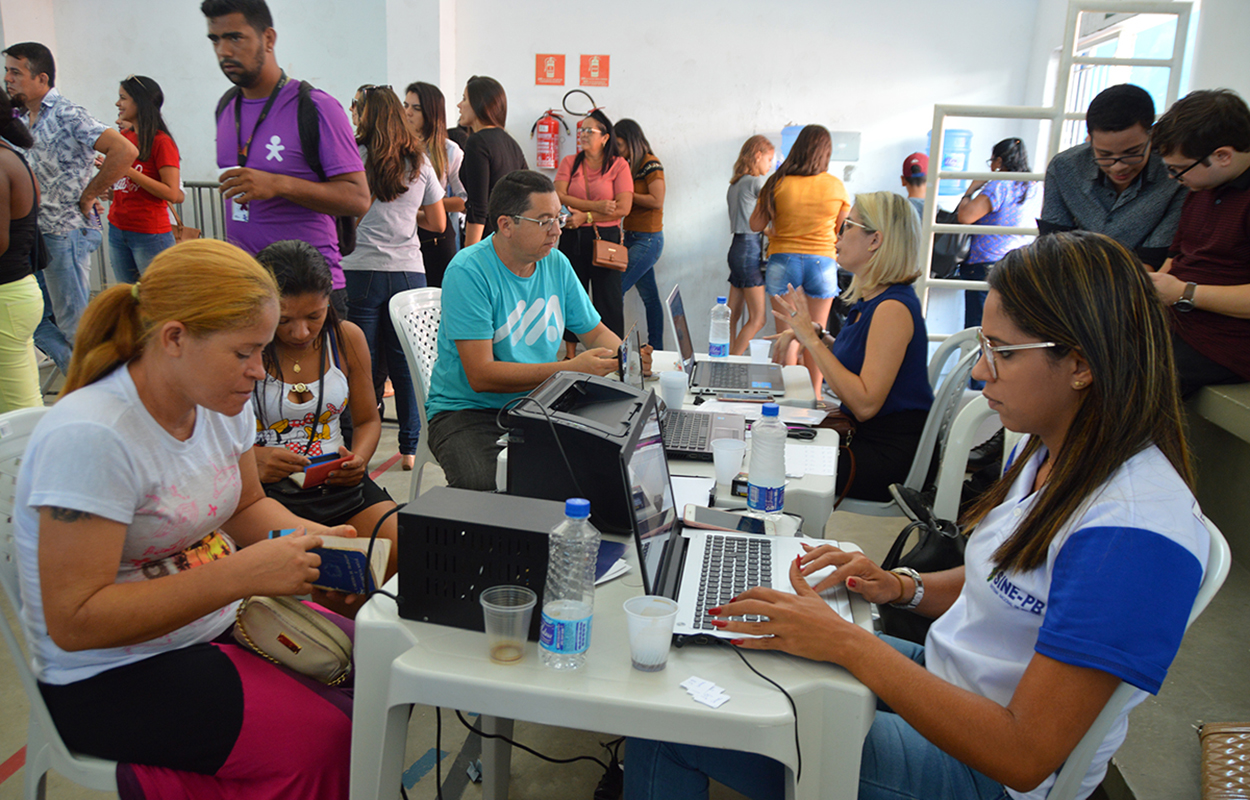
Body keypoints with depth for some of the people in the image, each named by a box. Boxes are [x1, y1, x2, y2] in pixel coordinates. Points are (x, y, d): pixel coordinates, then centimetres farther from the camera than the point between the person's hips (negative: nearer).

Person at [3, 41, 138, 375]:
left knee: (74, 325, 0)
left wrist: (88, 196, -19)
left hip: (65, 233, -9)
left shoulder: (67, 116, -14)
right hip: (34, 234, 9)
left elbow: (125, 151, -26)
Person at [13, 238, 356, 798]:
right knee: (326, 741, -21)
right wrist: (242, 574, -29)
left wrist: (305, 536, -6)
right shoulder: (89, 437, -23)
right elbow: (74, 622, -24)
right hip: (111, 678, -8)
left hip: (217, 621, 8)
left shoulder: (220, 401, 0)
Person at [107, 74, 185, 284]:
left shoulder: (161, 142, -11)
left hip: (150, 235, -8)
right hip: (117, 231, 8)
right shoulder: (123, 136, 11)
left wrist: (129, 171, -20)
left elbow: (172, 194, -19)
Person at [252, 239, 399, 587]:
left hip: (336, 481, 3)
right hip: (262, 486, -3)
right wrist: (249, 458, -19)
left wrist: (357, 460, -3)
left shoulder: (347, 338, 9)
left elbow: (368, 420, 19)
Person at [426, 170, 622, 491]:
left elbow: (596, 332, 17)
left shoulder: (556, 264, 6)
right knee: (483, 484, -35)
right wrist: (571, 368, -24)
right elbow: (481, 375, -21)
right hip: (467, 412, -5)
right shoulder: (469, 271, -14)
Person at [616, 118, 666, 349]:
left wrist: (629, 194, -11)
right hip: (632, 237, 8)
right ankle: (656, 347, 15)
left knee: (617, 289, -13)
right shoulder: (630, 165, 14)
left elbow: (657, 201, -17)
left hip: (648, 240, -8)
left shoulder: (651, 164, -10)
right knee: (649, 295, 10)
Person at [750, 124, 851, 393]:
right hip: (822, 262, 1)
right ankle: (814, 397, 18)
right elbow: (843, 231, 9)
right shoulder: (836, 187, -3)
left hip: (783, 260, -1)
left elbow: (756, 225, -1)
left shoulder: (778, 183, -6)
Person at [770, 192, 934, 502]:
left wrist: (811, 339, -21)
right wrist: (817, 336, 3)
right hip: (861, 436, 9)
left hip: (888, 454, -9)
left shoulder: (893, 308, -21)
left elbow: (865, 404, -25)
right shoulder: (870, 300, 10)